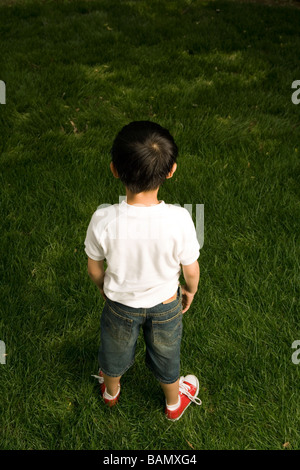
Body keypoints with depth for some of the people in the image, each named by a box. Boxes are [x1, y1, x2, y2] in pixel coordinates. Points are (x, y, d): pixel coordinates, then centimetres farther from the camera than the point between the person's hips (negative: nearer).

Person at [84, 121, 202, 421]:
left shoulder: (103, 220, -31)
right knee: (165, 355, 30)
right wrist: (190, 290, 7)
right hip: (166, 305, 0)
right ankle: (174, 403, 59)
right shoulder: (179, 219, -32)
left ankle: (110, 391, 63)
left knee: (116, 350, 32)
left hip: (120, 304, 0)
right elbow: (191, 270, -16)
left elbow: (94, 268, -13)